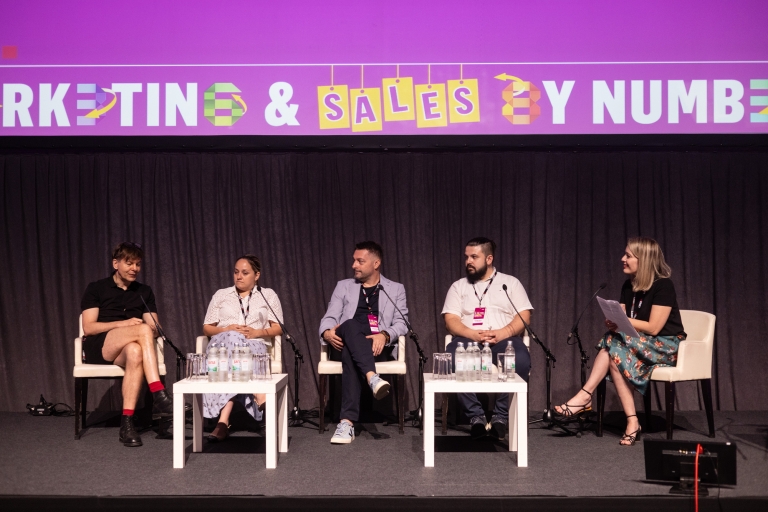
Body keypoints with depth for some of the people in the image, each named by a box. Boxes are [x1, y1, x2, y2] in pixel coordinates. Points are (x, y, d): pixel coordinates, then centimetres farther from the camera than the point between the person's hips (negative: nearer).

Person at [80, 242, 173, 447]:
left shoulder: (145, 292, 17)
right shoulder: (96, 289, 7)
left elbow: (154, 327, 13)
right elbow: (88, 328, -3)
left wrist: (153, 330, -12)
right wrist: (123, 324, -15)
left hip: (127, 348, 3)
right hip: (97, 347, -2)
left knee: (135, 351, -39)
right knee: (143, 330, -33)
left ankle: (127, 422, -41)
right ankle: (159, 397, -40)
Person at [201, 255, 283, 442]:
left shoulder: (268, 295, 19)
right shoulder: (221, 295, 23)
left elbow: (278, 328, 11)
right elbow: (206, 328, 18)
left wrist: (257, 332, -9)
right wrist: (226, 330, -4)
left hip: (253, 347, -1)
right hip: (222, 344, 1)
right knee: (230, 339, -39)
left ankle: (223, 421, -46)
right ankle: (260, 398, -45)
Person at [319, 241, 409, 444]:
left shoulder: (396, 289, 17)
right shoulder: (344, 286, 21)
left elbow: (401, 323, 4)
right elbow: (329, 318, 10)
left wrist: (385, 335, -19)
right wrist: (327, 332, -15)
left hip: (378, 346, -1)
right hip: (346, 344, 1)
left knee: (350, 355, -38)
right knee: (350, 325, -37)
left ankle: (347, 421, -48)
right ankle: (372, 378, -56)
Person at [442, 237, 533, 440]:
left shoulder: (511, 282, 15)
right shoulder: (458, 286, 17)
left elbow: (524, 317, 4)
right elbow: (451, 321, 5)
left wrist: (501, 334, -15)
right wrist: (475, 335, -15)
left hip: (504, 339, -1)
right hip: (469, 340, 1)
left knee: (520, 361, -35)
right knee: (452, 360, -34)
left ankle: (501, 416, -22)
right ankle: (475, 416, -25)